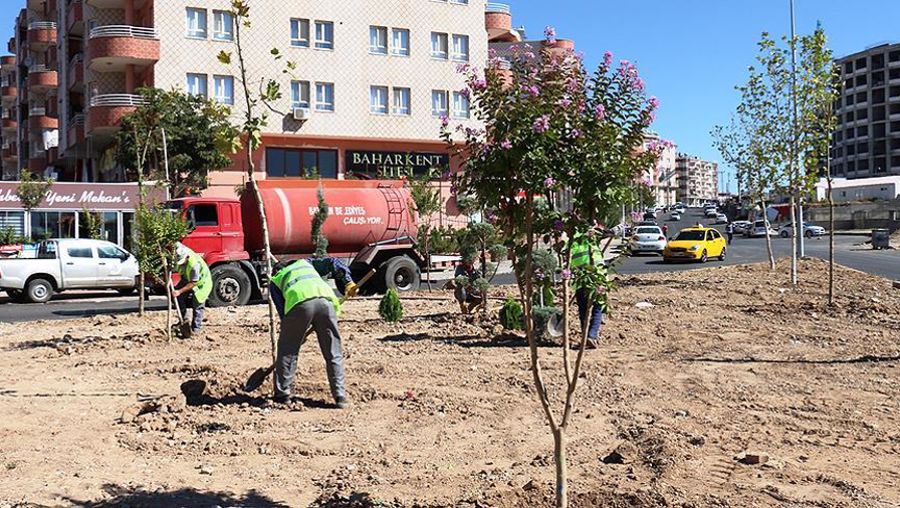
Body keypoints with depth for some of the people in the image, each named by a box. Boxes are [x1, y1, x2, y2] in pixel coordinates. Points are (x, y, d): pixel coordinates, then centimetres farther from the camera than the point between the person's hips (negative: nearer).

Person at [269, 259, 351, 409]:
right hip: (326, 299, 2)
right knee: (334, 354, 9)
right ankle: (340, 397, 7)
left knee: (287, 350, 17)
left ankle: (283, 394, 21)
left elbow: (282, 310, 24)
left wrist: (298, 334, 33)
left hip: (299, 302, -2)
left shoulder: (275, 281, 32)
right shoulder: (303, 262, 40)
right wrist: (348, 284, 23)